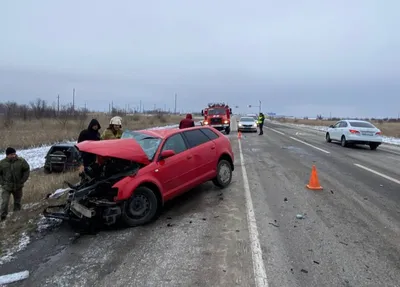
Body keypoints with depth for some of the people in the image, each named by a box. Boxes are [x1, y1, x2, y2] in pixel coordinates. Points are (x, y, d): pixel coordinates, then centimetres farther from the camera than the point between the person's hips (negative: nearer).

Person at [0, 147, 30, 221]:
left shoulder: (21, 161, -7)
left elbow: (27, 170, 0)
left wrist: (22, 181, -6)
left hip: (18, 186, 1)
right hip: (6, 187, -1)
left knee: (17, 201, 14)